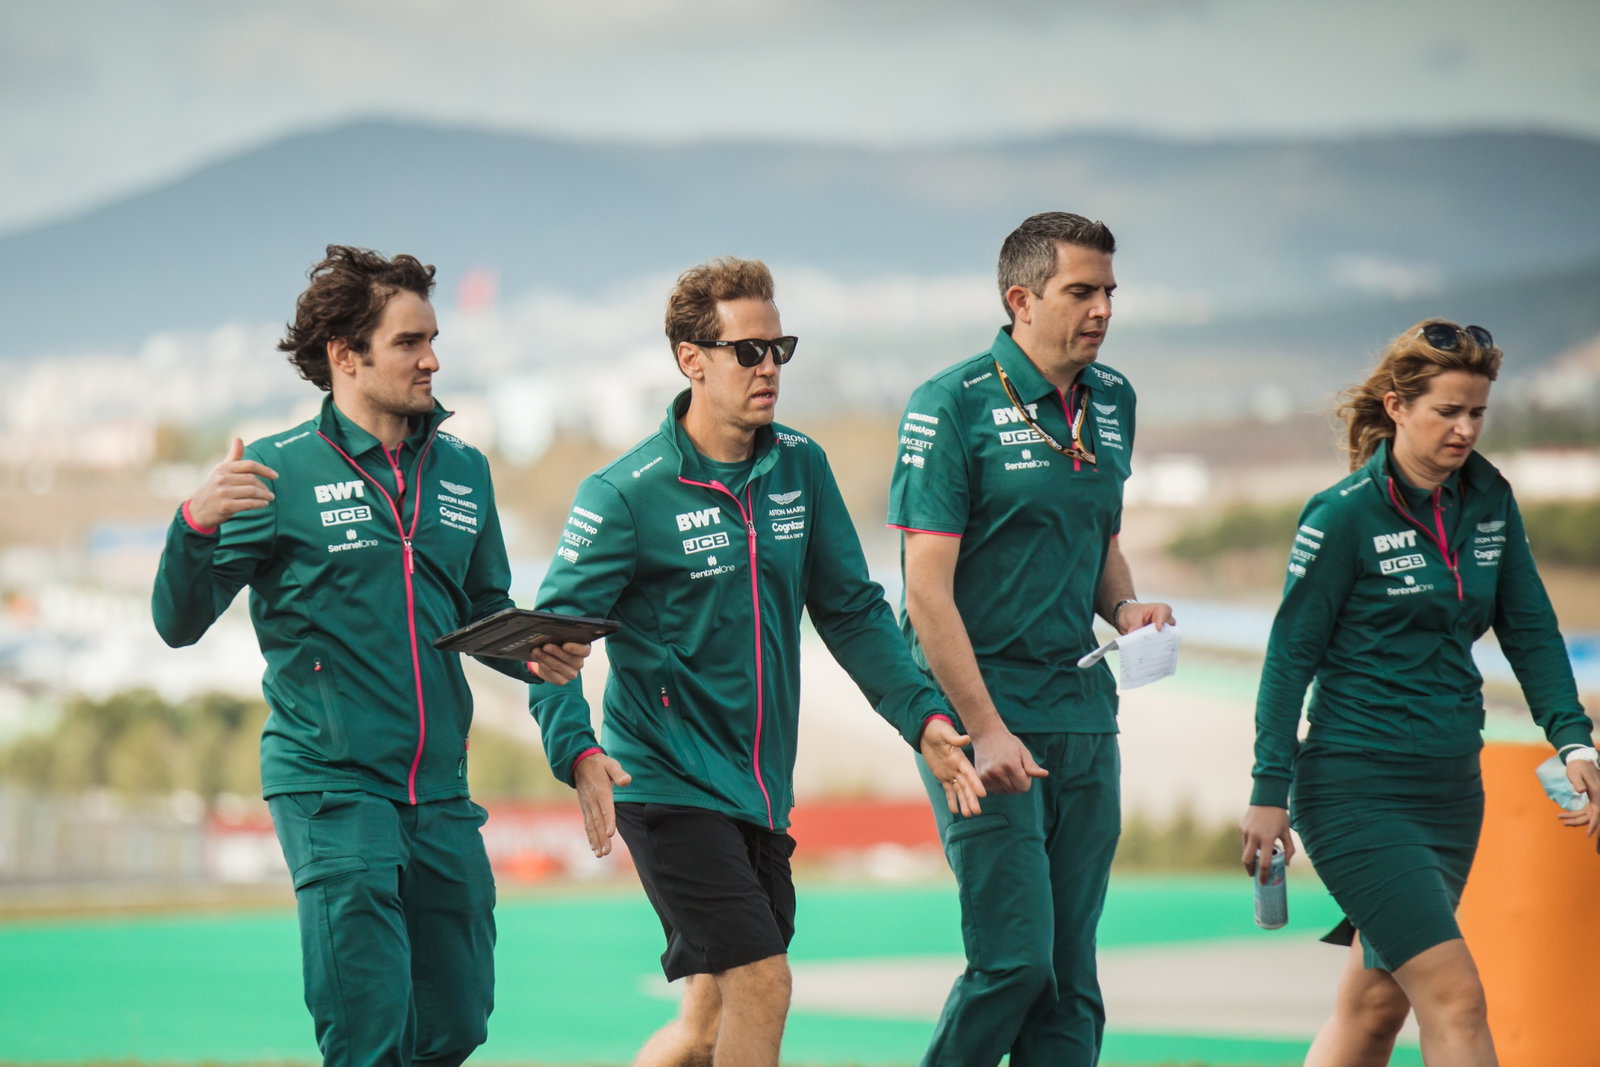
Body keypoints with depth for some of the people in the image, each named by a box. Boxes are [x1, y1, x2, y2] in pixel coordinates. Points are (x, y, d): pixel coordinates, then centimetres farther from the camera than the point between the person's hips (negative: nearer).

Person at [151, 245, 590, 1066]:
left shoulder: (462, 473, 11)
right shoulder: (280, 473, -5)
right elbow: (180, 623, -8)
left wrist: (535, 657, -1)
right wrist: (198, 522, -27)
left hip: (440, 791, 5)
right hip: (330, 786, -5)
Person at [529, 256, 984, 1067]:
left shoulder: (800, 468, 5)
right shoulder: (624, 495, -12)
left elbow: (850, 610, 13)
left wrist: (922, 716, 3)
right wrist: (578, 753, -29)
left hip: (762, 789, 6)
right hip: (668, 782, -6)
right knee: (761, 985, -15)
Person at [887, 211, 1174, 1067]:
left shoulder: (1112, 401, 11)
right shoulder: (953, 406, -10)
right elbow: (927, 590, -13)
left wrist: (1124, 606, 3)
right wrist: (984, 730, -18)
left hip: (1083, 711, 7)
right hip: (983, 706, -6)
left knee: (1070, 972, 5)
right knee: (1013, 958, -12)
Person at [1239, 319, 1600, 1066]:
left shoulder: (1489, 500, 6)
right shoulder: (1345, 514, -11)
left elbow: (1529, 628, 12)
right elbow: (1290, 654, -8)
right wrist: (1270, 792, -10)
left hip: (1451, 785, 7)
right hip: (1358, 790, -7)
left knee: (1376, 1006, 10)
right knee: (1455, 998, -14)